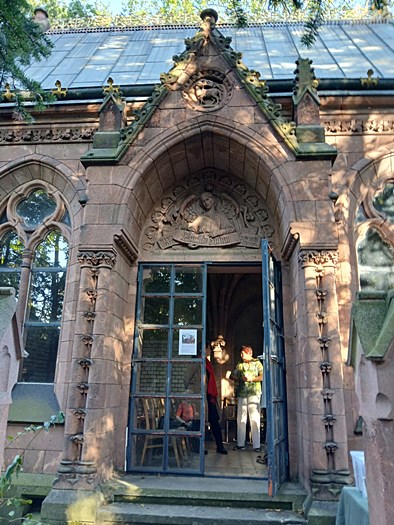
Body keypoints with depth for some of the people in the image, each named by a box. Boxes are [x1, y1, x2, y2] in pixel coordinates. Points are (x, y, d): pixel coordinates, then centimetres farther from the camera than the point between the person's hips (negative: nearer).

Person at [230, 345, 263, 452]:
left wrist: (251, 379, -12)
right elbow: (232, 376, 16)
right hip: (241, 394, 3)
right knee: (240, 419, 4)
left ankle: (256, 445, -3)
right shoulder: (239, 365, 17)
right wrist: (239, 379, -2)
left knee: (255, 419, -6)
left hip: (254, 393, -3)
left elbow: (262, 376, -2)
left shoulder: (257, 363, 7)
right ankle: (240, 444, 11)